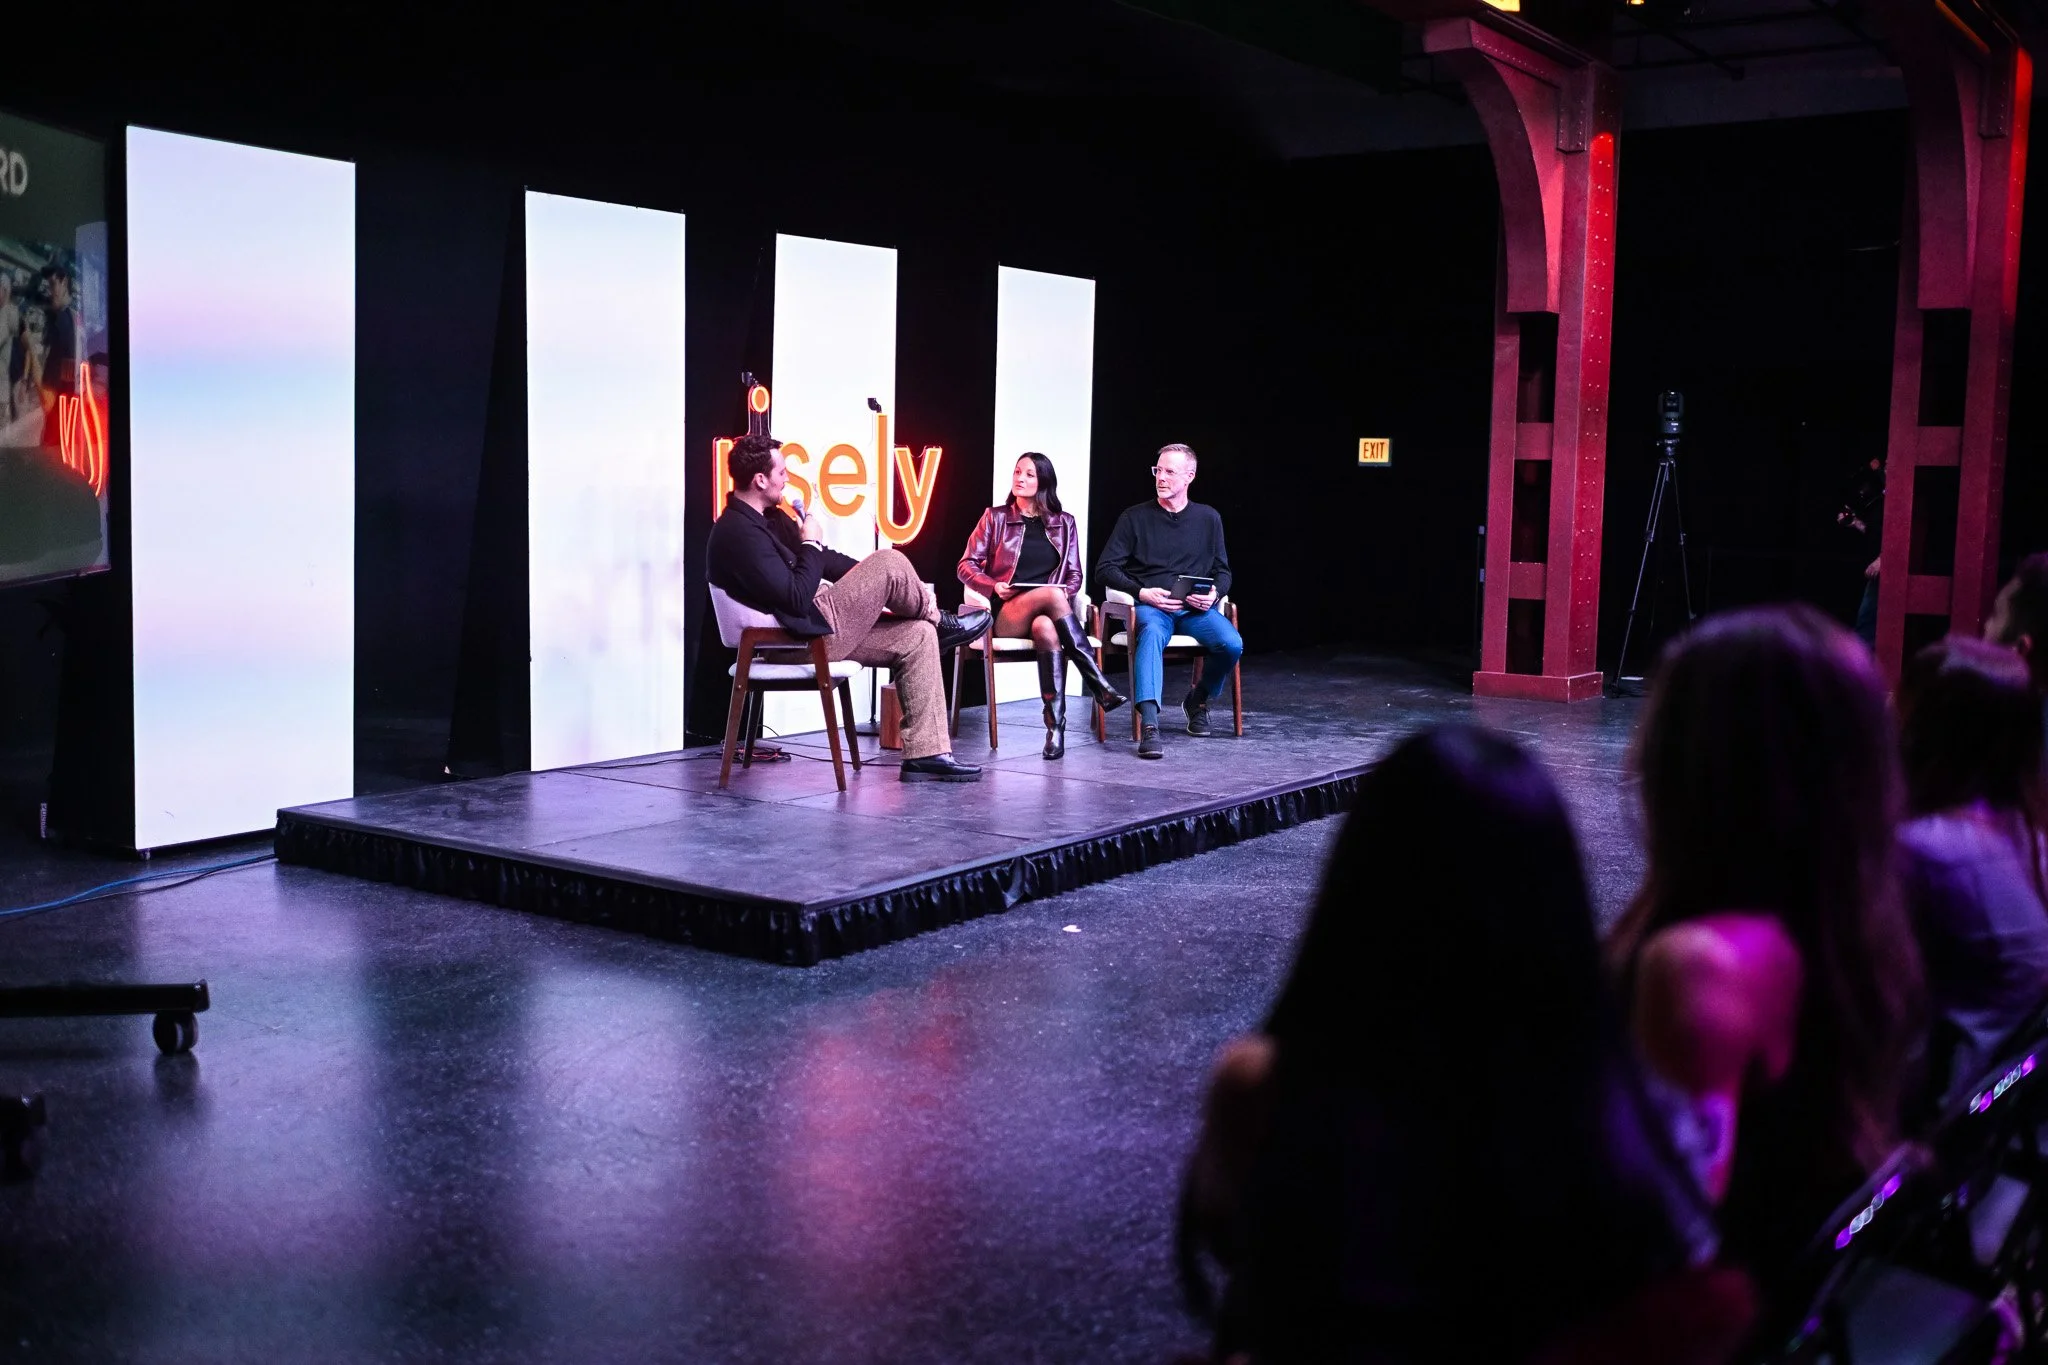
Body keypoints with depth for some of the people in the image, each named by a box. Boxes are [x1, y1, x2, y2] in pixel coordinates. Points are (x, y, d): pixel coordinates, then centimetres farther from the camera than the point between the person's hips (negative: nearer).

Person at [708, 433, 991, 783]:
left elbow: (826, 560, 16)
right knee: (891, 561, -15)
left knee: (918, 637, 3)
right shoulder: (739, 533, -22)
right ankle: (939, 620, 18)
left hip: (819, 626, 10)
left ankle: (926, 753, 2)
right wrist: (810, 544, -12)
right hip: (808, 635, -10)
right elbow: (798, 600, -26)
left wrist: (899, 586, 9)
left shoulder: (769, 518, 11)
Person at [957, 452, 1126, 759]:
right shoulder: (996, 517, 11)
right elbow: (967, 565, 8)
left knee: (1046, 628, -40)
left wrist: (1066, 592, -9)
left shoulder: (1064, 523, 16)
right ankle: (1100, 686, -40)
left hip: (1048, 613, 1)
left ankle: (1056, 725, -45)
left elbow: (1074, 575, 15)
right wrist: (994, 586, -11)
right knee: (1050, 594, -36)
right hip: (1006, 615, -1)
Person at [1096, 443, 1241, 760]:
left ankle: (1198, 699, 6)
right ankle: (1149, 725, -51)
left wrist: (1215, 594, -7)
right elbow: (1105, 568, 2)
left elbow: (1222, 571, 17)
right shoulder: (1135, 517, 5)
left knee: (1231, 644, -27)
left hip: (1195, 609, 3)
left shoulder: (1208, 519, 13)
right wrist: (1141, 592, -13)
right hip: (1150, 606, -2)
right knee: (1152, 633, -39)